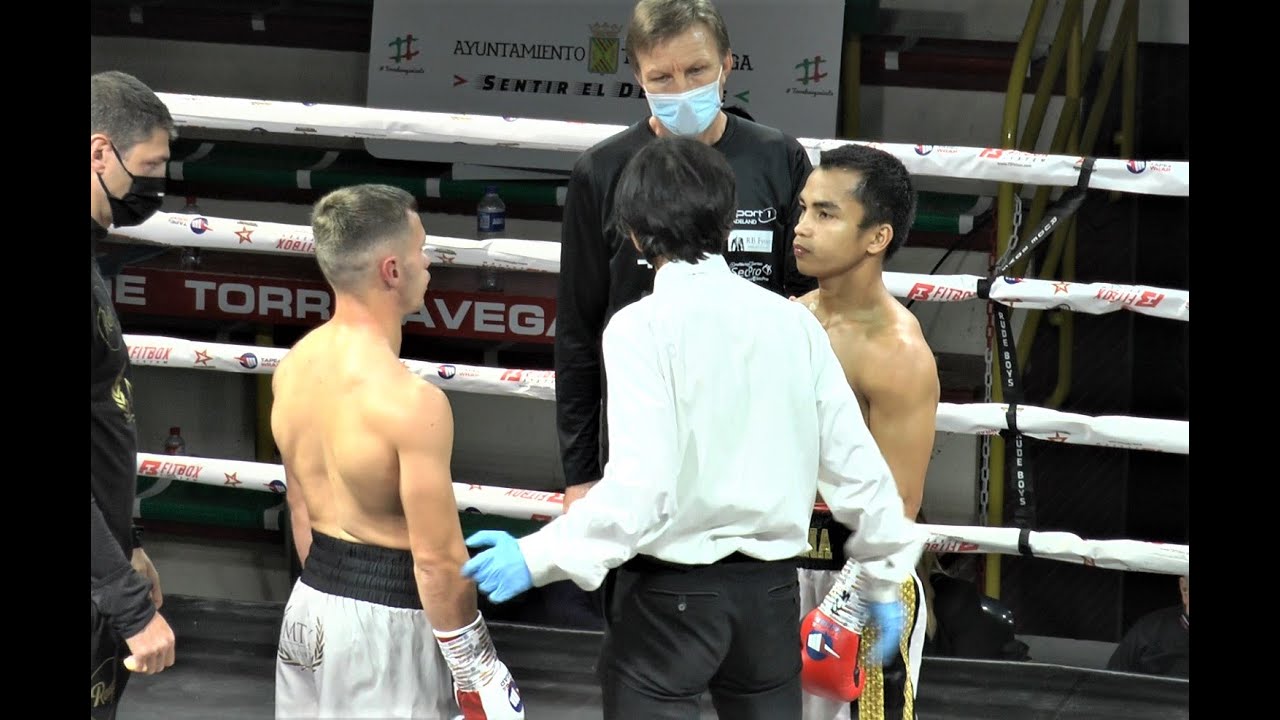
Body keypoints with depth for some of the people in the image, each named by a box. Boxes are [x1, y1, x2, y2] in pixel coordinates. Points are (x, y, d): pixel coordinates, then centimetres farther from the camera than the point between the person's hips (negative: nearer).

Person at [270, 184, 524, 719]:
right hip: (383, 622, -8)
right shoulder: (409, 402, -24)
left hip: (310, 607, 8)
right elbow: (437, 561, -20)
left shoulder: (294, 368, 1)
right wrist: (474, 673, -11)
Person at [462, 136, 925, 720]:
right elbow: (855, 465, 3)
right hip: (771, 585, 5)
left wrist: (537, 558, -15)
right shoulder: (791, 321, 1)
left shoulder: (642, 327, -13)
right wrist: (885, 579, 15)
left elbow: (639, 486, -22)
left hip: (670, 590, -4)